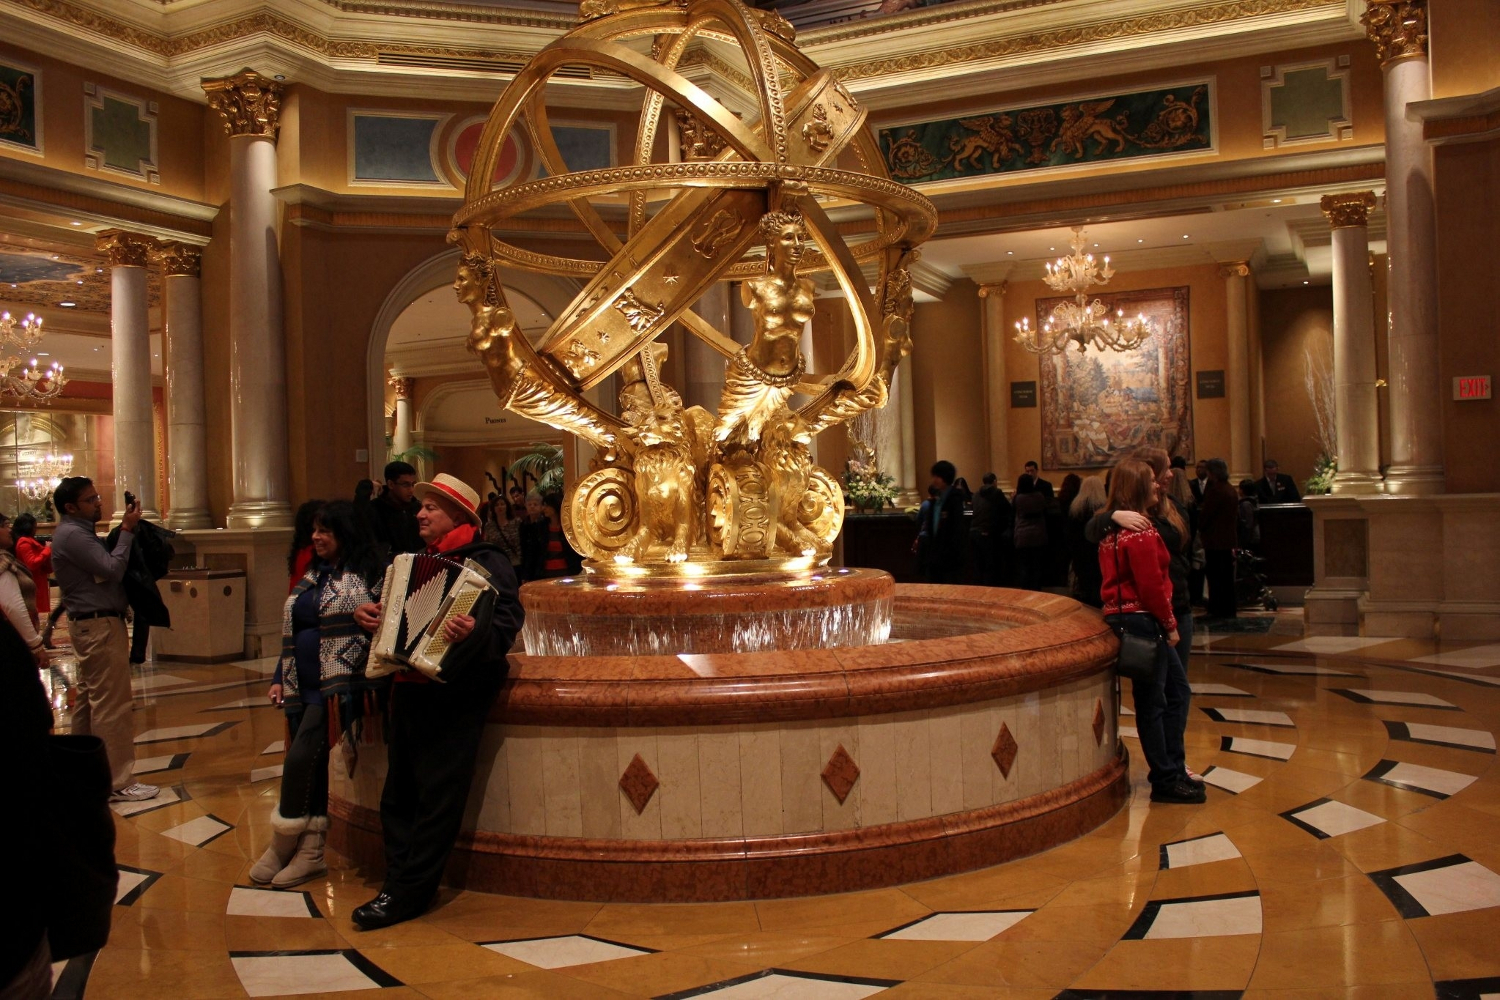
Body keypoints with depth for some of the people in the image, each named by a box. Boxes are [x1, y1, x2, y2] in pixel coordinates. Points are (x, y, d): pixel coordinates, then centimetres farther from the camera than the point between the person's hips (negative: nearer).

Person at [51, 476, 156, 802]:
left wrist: (125, 530, 2)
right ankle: (118, 782, -7)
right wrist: (127, 530, -18)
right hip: (99, 625, -11)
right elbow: (113, 569, -24)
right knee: (112, 704, -9)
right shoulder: (73, 535, -16)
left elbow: (105, 567, 12)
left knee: (89, 699, 16)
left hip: (91, 625, 11)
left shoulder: (78, 532, 16)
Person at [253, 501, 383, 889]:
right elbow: (292, 632, 21)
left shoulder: (369, 575, -3)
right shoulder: (311, 577, 18)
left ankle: (282, 845, 4)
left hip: (341, 684, -7)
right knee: (309, 765, 7)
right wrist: (279, 678, 15)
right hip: (303, 685, 7)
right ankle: (310, 852, 15)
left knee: (301, 758, -14)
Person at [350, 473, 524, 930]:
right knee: (399, 790, 9)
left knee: (437, 794, -6)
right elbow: (388, 611, 29)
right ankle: (400, 877, 18)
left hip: (456, 693, -8)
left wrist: (475, 633, -37)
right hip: (409, 687, 8)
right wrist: (366, 615, 7)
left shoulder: (488, 564, -6)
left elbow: (507, 626, -17)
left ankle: (409, 893, -1)